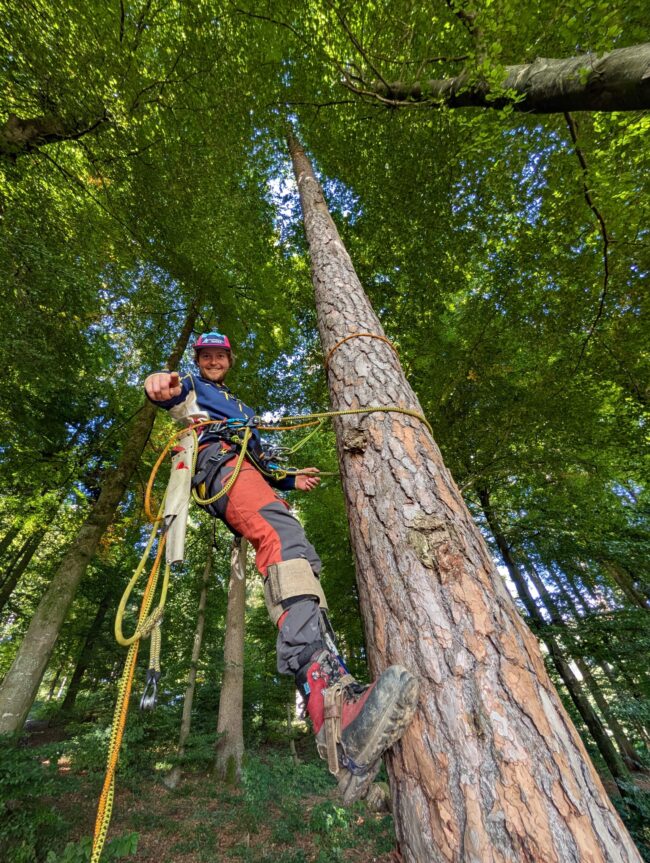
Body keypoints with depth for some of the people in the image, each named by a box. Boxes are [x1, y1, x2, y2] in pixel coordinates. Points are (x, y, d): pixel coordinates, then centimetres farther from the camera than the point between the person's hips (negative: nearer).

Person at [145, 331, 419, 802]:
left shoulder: (240, 407, 46)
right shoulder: (191, 386, 29)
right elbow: (171, 389, 1)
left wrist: (291, 480, 25)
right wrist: (159, 383, -23)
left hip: (256, 477, 6)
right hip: (218, 461, -6)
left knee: (299, 563, -19)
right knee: (284, 539, -37)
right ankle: (332, 703, -54)